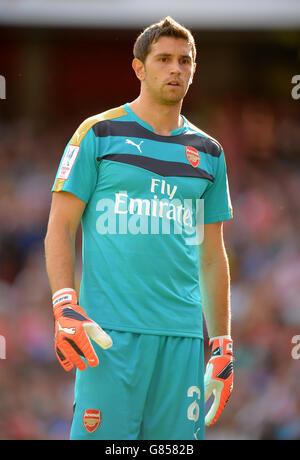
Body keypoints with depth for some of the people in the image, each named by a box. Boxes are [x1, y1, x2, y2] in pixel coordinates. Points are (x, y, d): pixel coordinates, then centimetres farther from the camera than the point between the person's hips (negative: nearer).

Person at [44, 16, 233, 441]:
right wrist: (65, 308, -13)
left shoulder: (208, 152, 17)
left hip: (183, 334, 4)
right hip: (110, 331, -4)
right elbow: (60, 229, 2)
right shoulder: (99, 134, 5)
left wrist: (222, 345, 14)